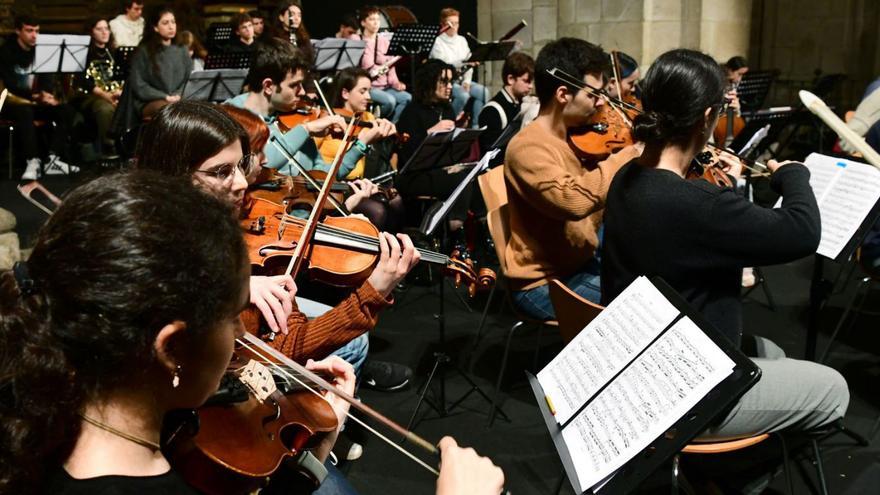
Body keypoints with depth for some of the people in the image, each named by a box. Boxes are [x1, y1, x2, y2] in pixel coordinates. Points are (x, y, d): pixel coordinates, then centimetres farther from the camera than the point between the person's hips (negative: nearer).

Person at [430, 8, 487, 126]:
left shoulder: (462, 40, 13)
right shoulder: (437, 42, -7)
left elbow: (469, 63, 10)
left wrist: (467, 81, -8)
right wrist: (463, 63, -37)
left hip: (460, 79, 6)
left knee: (483, 92, -19)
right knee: (463, 95, -32)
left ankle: (476, 125, -12)